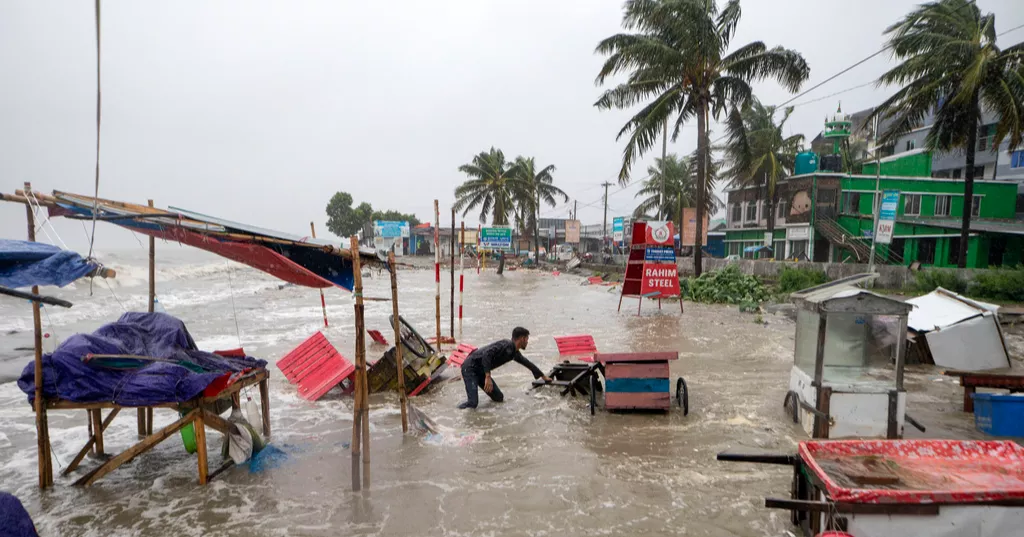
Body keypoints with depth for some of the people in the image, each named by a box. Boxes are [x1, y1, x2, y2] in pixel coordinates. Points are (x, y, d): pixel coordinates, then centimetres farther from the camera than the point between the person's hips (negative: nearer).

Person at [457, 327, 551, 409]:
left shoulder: (515, 353, 9)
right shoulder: (507, 345, -20)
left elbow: (528, 364, 25)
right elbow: (487, 353, -32)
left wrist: (544, 376, 35)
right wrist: (488, 377, -36)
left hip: (481, 371, 9)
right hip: (470, 367, -9)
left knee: (499, 398, 4)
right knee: (472, 404, -21)